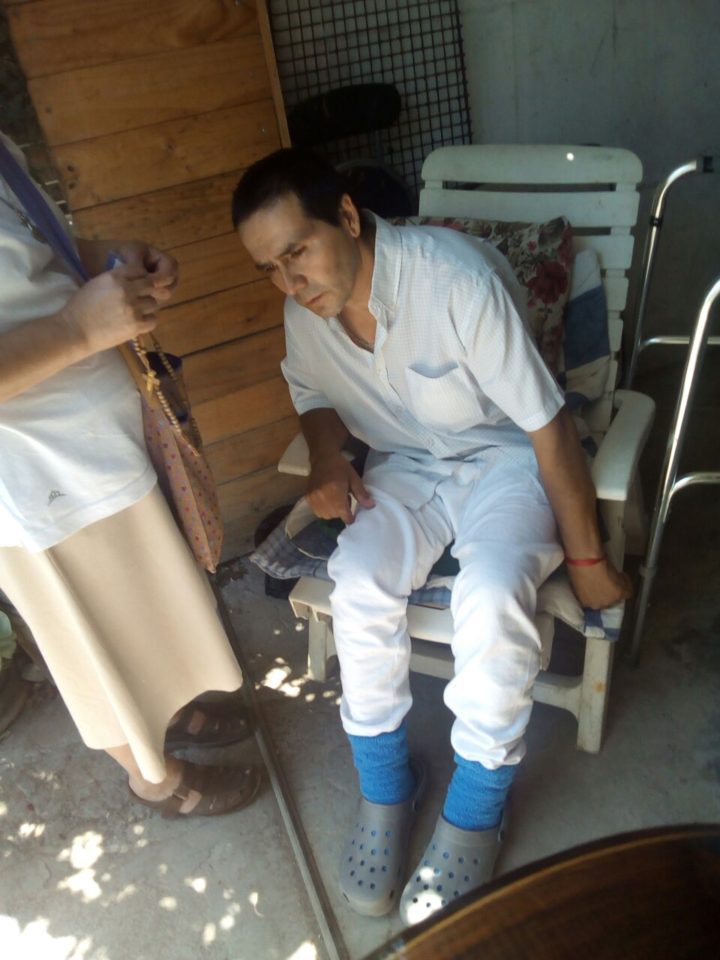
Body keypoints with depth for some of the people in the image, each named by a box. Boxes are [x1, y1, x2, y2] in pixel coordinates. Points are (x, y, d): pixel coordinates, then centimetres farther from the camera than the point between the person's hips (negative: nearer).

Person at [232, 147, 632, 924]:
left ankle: (474, 811, -6)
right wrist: (326, 458, -10)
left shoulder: (455, 277, -27)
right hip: (406, 465, 4)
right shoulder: (304, 313, -8)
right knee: (357, 585, -25)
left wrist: (587, 559, -14)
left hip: (507, 454, -3)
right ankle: (383, 784, -1)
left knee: (492, 596, -32)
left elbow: (547, 424, -21)